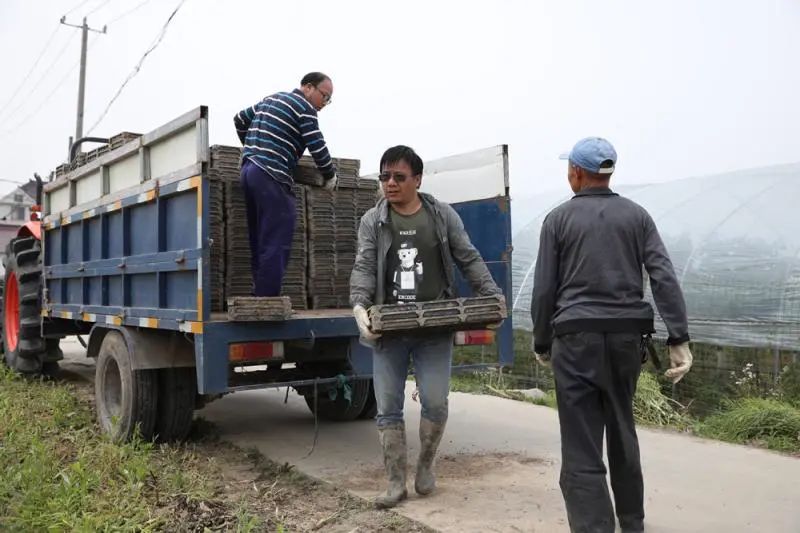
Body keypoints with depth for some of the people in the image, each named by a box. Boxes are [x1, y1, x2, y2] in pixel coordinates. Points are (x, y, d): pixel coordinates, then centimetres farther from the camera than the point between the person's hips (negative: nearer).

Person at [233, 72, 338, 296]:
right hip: (271, 176, -9)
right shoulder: (304, 107, -1)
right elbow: (317, 148, -7)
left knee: (259, 243, 10)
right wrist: (330, 176, 8)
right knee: (276, 245, -9)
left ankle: (258, 300, 10)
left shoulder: (271, 99, 23)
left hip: (248, 170, 9)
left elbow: (240, 119, 30)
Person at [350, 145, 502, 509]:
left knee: (435, 403, -1)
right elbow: (364, 267, -2)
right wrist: (359, 306, -19)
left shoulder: (443, 216, 6)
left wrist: (493, 298, -5)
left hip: (434, 329, -1)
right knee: (388, 408, 3)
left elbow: (469, 260, 6)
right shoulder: (372, 221, 7)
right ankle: (396, 483, 15)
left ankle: (425, 465, 26)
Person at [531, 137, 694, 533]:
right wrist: (679, 339, -4)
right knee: (622, 433, 22)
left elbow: (544, 289, 0)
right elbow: (664, 278, -2)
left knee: (581, 451, -3)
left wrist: (541, 344, 11)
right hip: (627, 336, 4)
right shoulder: (636, 215, 9)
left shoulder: (559, 218, 2)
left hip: (576, 338, -4)